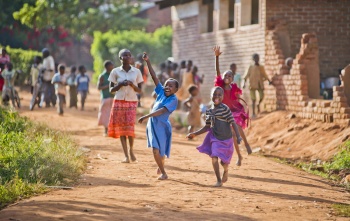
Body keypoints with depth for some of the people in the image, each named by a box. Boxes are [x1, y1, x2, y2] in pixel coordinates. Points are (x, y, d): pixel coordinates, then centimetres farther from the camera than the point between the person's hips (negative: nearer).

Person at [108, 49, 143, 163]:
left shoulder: (137, 72, 4)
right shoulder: (115, 72, 2)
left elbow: (139, 90, 7)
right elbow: (111, 89, 4)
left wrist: (132, 84, -13)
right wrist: (121, 84, -13)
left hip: (132, 102, 0)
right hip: (119, 102, 0)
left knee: (130, 127, -10)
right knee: (121, 128, -2)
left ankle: (131, 150, 15)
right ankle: (126, 155, 3)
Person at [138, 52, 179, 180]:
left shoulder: (173, 99, -14)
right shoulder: (161, 91, 3)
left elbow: (162, 111, -23)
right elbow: (154, 77, 2)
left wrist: (146, 116, -28)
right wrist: (148, 62, -3)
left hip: (162, 126, -5)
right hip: (152, 124, 5)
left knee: (159, 151, -4)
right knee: (156, 150, 12)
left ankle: (162, 172, 16)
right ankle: (161, 169, 33)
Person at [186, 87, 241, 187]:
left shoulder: (225, 109, -14)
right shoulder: (209, 112, 2)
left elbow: (232, 123, -14)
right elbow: (207, 127, 11)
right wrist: (195, 134, 8)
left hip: (226, 139, -3)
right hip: (215, 138, 3)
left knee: (224, 161, 8)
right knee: (214, 157, -13)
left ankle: (226, 171, 45)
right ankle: (219, 180, 2)